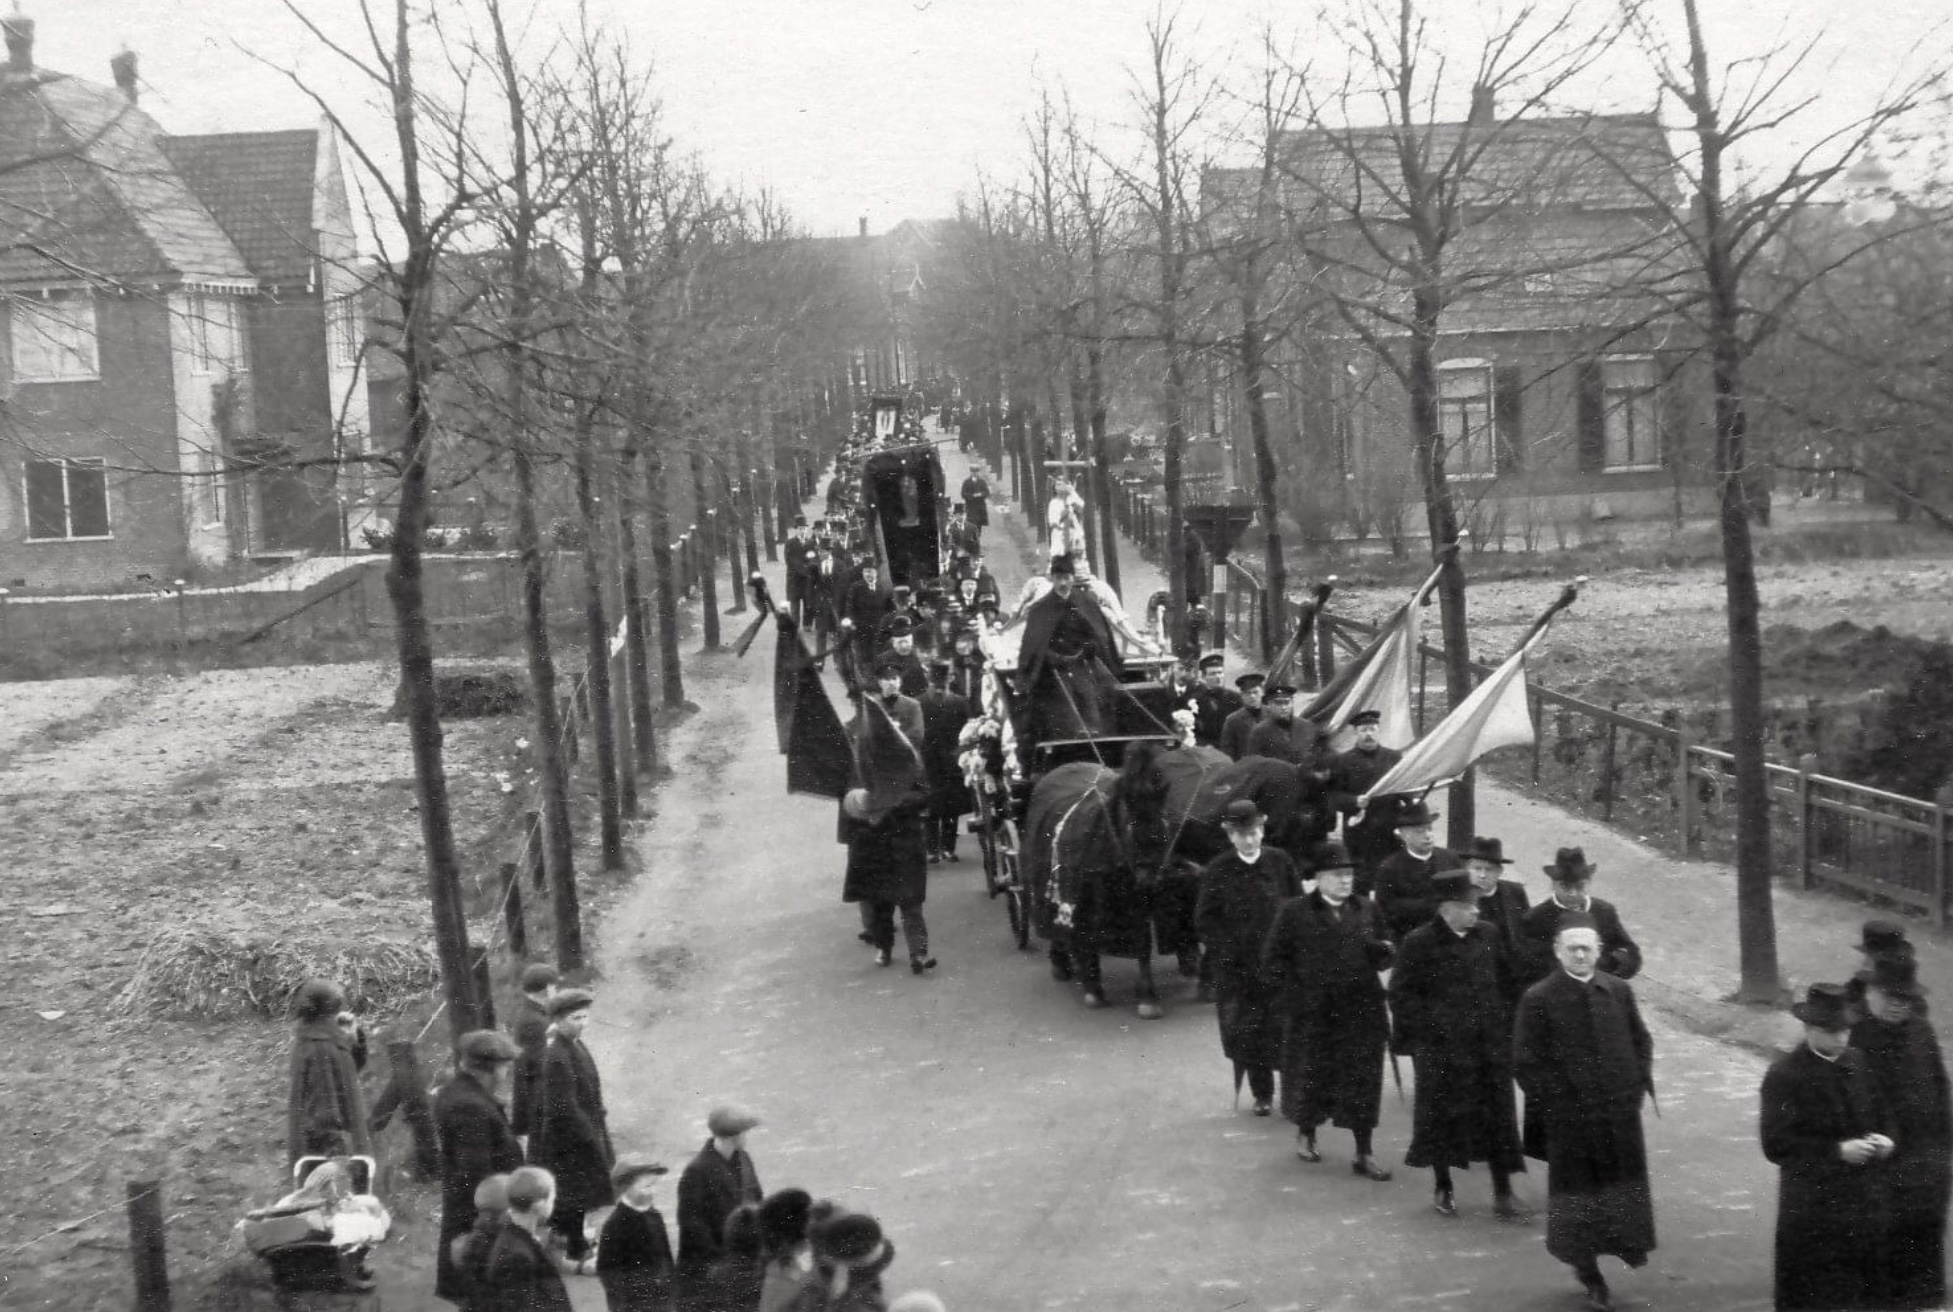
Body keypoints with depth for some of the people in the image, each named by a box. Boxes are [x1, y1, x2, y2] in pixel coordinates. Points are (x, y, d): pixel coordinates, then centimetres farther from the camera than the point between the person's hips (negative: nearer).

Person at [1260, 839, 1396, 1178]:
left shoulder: (1365, 909, 7)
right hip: (1312, 1013, -2)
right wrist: (1293, 994, -11)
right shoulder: (1295, 912, -4)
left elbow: (1380, 957, 16)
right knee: (1311, 1075, 11)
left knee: (1363, 1080, 2)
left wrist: (1385, 951, -8)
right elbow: (1273, 960, -1)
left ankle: (1365, 1154, 8)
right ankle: (1305, 1133, 36)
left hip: (1361, 1012, 3)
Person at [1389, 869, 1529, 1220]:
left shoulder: (1488, 935, 3)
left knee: (1497, 1114, 6)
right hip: (1442, 1048, -4)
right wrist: (1430, 1027, -14)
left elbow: (1506, 983, 13)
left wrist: (1504, 1024, 5)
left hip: (1490, 1044, 4)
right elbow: (1402, 995, -9)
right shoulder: (1419, 943, -11)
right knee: (1443, 1114, 8)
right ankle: (1442, 1187, 25)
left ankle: (1503, 1191, 14)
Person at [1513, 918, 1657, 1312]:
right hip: (1569, 1115, -3)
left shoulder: (1619, 991, 2)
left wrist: (1638, 1085, 2)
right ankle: (1589, 1272, 21)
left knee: (1626, 1183, 13)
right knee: (1579, 1190, 7)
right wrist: (1550, 1102, -12)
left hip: (1620, 1112, 3)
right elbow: (1526, 1061, -8)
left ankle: (1629, 1242, 35)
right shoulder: (1538, 999, -10)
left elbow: (1641, 1040, 12)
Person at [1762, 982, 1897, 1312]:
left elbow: (1880, 1118, 19)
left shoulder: (1860, 1064, 8)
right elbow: (1776, 1145, -15)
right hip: (1813, 1208, -5)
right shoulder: (1784, 1075, -10)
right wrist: (1838, 1151, -21)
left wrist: (1884, 1141, -4)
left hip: (1868, 1198, 5)